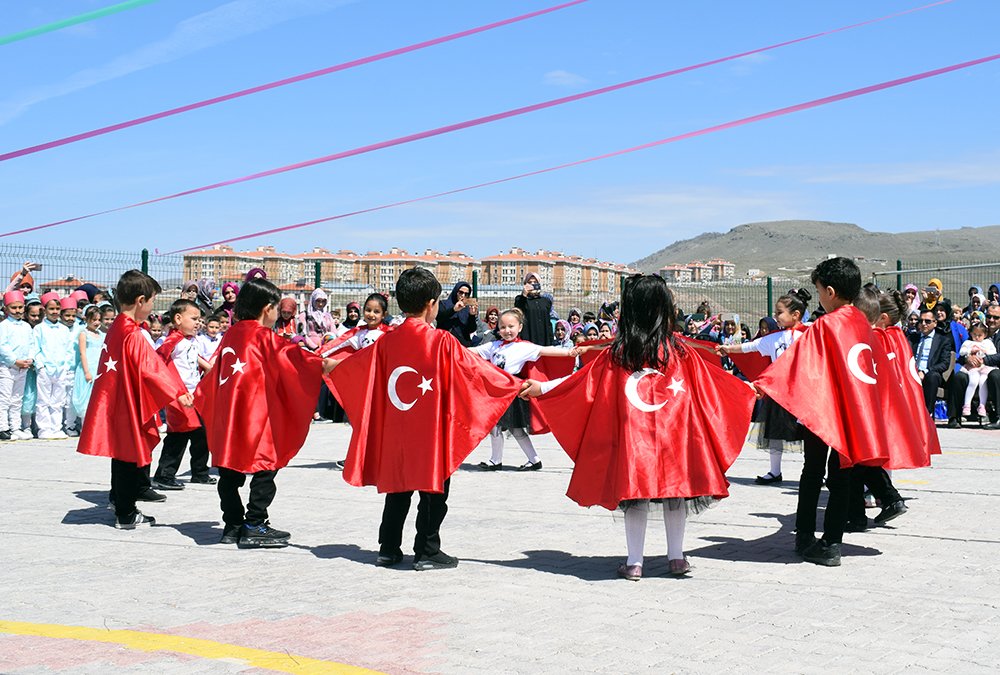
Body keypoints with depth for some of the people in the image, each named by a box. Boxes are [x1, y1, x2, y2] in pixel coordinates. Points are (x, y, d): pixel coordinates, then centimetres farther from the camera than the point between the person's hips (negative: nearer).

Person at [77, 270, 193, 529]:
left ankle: (123, 505, 25)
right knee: (130, 457, 0)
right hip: (128, 407, -9)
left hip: (118, 405, 9)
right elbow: (151, 369, -21)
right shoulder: (133, 335, -19)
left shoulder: (116, 328, 10)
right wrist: (177, 393, -18)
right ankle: (125, 514, 6)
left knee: (124, 457, 16)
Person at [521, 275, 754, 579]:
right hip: (674, 435, 0)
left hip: (631, 438, 0)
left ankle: (634, 562, 8)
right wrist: (748, 391, 24)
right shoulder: (680, 353, -2)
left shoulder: (616, 354, -4)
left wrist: (540, 388, 12)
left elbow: (581, 381, 1)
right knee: (675, 491, 13)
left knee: (635, 497, 7)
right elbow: (710, 386, 8)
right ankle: (676, 557, 19)